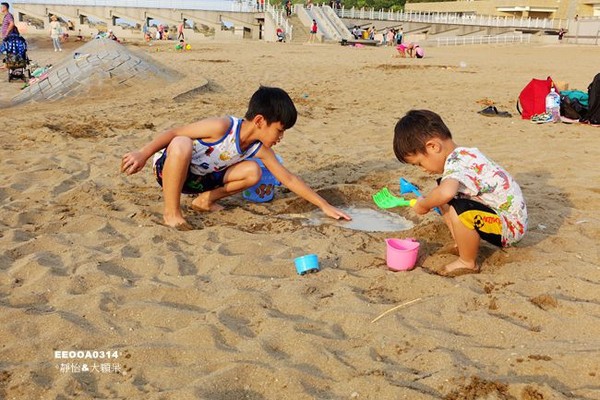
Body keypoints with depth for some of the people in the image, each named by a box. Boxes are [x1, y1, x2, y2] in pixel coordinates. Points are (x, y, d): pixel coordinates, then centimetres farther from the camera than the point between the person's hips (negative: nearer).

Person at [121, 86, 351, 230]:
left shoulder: (260, 150, -7)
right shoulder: (222, 127, -28)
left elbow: (289, 179, -3)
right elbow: (173, 134, -23)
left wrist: (324, 205, -4)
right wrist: (143, 155, -27)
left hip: (199, 179, 6)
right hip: (169, 168, -6)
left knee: (252, 172, -12)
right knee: (182, 144, -42)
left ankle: (205, 200, 6)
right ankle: (171, 213, -25)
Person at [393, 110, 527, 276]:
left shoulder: (455, 164, -25)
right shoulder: (464, 154, 3)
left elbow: (445, 192, -47)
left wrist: (423, 204, -28)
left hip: (509, 226, -10)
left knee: (459, 209, -32)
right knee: (445, 200, 10)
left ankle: (467, 263, -10)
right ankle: (463, 244, 16)